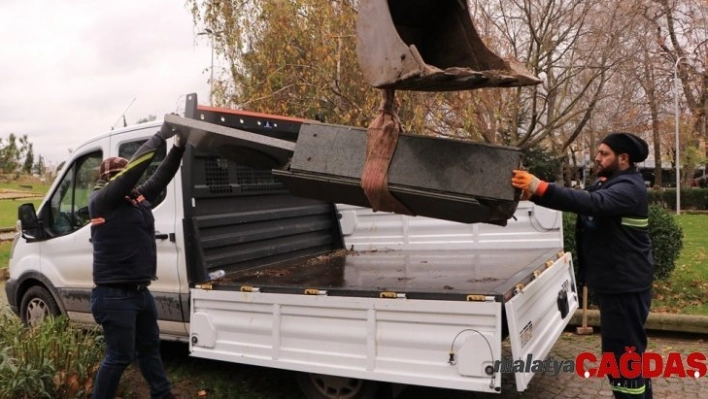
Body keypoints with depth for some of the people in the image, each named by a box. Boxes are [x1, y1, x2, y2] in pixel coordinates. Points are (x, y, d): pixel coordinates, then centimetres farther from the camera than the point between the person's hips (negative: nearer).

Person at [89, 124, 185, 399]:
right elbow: (134, 168, -23)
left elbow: (160, 177, 8)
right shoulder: (101, 200, -13)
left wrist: (178, 146, -3)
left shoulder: (137, 198, 9)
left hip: (140, 292, 9)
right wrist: (161, 135, -22)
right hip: (114, 296, -9)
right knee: (120, 356, 0)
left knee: (150, 347, 21)